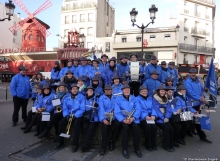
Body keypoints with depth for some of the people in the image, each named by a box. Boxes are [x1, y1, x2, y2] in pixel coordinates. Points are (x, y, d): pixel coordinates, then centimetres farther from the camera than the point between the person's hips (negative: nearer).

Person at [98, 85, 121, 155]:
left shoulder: (115, 97, 17)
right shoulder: (101, 98, 7)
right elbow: (101, 109, -9)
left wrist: (114, 111, -18)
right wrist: (103, 119, -25)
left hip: (114, 117, 2)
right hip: (105, 117, -2)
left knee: (118, 124, -29)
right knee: (105, 126, -32)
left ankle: (112, 141, -6)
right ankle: (103, 146, -17)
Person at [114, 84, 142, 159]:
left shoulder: (134, 98, 9)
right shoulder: (118, 99, 2)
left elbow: (138, 109, -2)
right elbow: (117, 112, -7)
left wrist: (133, 118, -19)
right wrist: (123, 120, -23)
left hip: (133, 119, 2)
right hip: (123, 119, -2)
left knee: (135, 127, -27)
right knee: (126, 127, -31)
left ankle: (137, 149, -9)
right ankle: (124, 149, -15)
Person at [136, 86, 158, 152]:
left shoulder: (150, 98, 18)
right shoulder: (137, 99, 3)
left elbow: (153, 108, 7)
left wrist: (153, 115, -13)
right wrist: (145, 116, -24)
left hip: (150, 117, 4)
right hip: (142, 118, -4)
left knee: (154, 126, -24)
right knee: (148, 127, -29)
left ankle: (154, 144, -6)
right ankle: (148, 145, -9)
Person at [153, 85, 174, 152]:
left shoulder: (166, 99, 14)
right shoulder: (154, 99, -6)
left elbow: (168, 109, 6)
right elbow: (156, 110, -13)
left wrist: (167, 117, -10)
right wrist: (163, 118, -17)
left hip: (165, 118, 5)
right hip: (158, 118, -5)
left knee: (171, 128, -17)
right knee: (166, 128, -22)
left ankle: (171, 145, -1)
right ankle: (166, 146, -7)